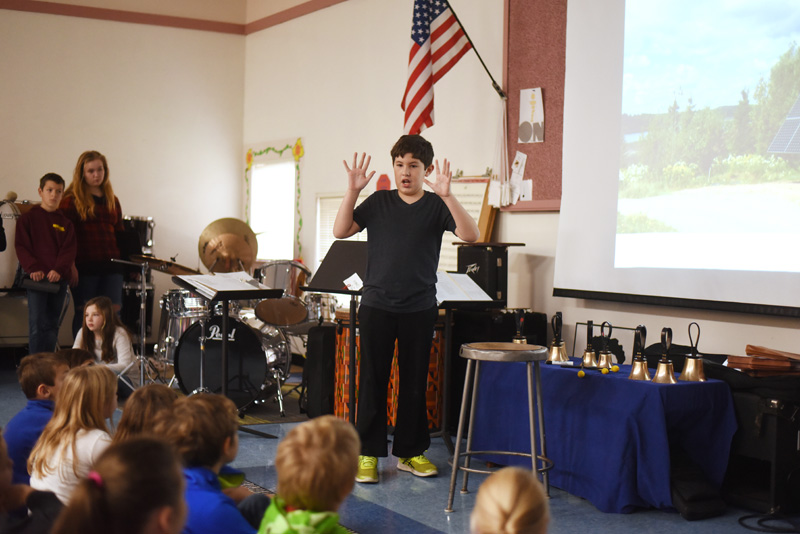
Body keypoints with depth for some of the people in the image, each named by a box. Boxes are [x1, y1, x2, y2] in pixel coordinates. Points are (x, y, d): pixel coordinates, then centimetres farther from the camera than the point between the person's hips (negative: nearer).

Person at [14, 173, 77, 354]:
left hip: (58, 279, 3)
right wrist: (33, 269, -16)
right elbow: (21, 246, -2)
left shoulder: (65, 223, 10)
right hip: (36, 278, -3)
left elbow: (69, 250, 2)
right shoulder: (28, 218, 4)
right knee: (37, 324, -10)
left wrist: (59, 270, -15)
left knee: (52, 325, 9)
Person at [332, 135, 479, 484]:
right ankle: (368, 453, 10)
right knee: (372, 380, 2)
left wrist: (446, 195, -24)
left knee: (414, 382, 8)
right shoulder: (379, 202, 5)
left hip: (419, 309, 0)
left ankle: (410, 452, 21)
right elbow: (341, 231, -1)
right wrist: (353, 190, -12)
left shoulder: (436, 206, 1)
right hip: (377, 306, 0)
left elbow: (470, 235, -13)